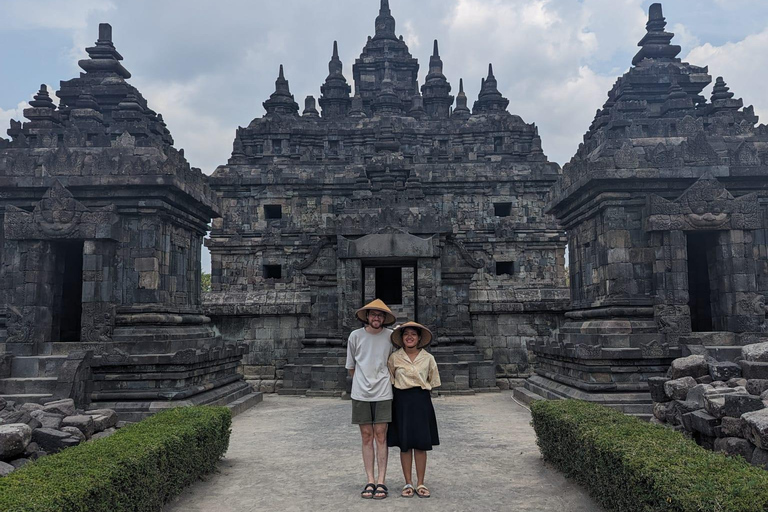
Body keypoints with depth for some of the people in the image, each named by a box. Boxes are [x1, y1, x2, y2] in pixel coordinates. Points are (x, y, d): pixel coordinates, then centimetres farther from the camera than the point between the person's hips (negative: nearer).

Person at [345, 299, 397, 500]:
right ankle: (370, 481, 12)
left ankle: (381, 481, 7)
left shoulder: (390, 336, -2)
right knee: (367, 436, 5)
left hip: (383, 393, 0)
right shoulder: (355, 336, -2)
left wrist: (384, 381, 10)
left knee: (381, 436, 0)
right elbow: (351, 366, 10)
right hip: (361, 393, 1)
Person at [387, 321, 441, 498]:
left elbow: (433, 382, 10)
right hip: (401, 401, 0)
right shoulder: (394, 358, -1)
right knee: (404, 444, 4)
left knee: (421, 444, 3)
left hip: (421, 401, 1)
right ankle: (408, 483, 15)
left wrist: (421, 391, 4)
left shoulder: (427, 358, 2)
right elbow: (389, 380, 8)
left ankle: (420, 484, 14)